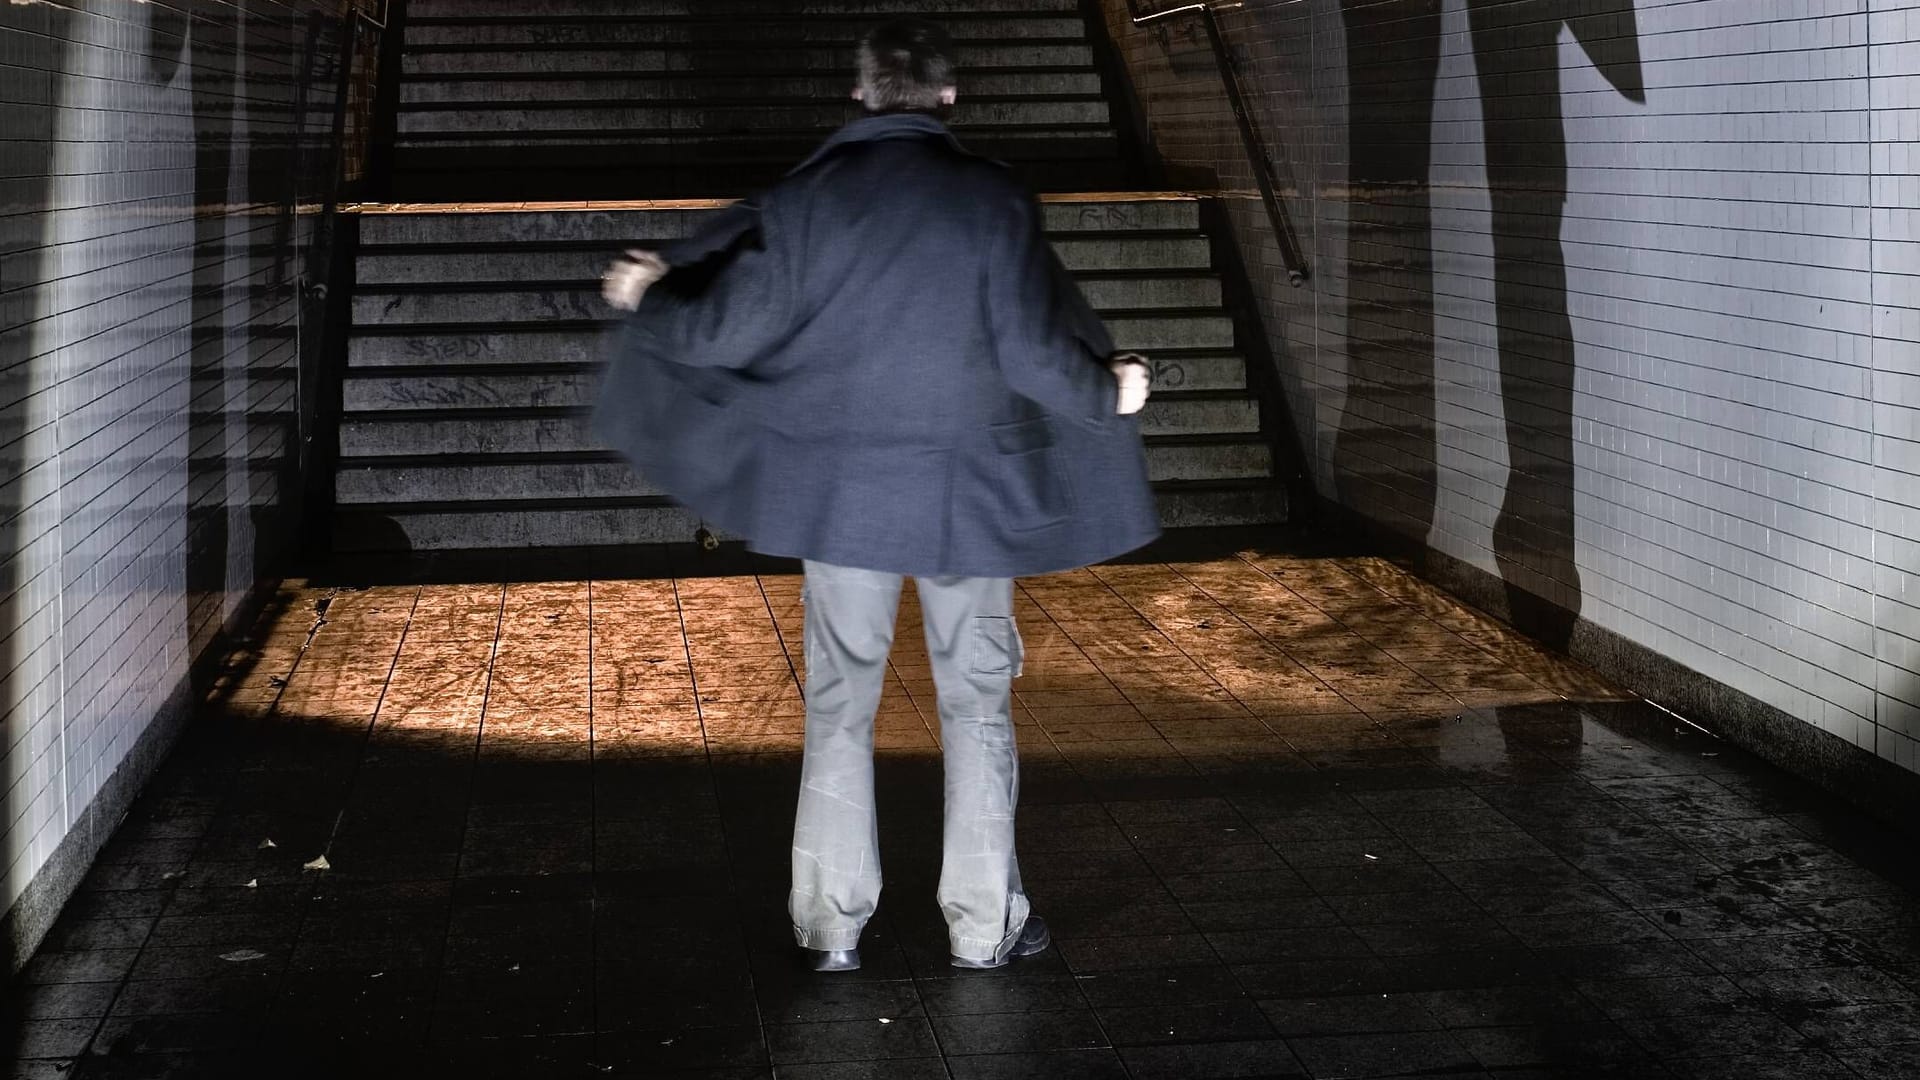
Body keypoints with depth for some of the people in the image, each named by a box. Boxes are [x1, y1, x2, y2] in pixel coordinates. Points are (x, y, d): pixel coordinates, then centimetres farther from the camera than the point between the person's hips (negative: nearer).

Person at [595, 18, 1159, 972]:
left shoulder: (807, 198, -5)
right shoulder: (994, 201, -8)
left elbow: (728, 329, -3)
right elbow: (1036, 348, -9)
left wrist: (648, 300, 17)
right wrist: (1106, 395, 11)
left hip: (838, 492, 1)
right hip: (966, 494, -1)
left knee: (839, 704, 10)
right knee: (975, 701, 10)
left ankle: (832, 925, 15)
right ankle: (985, 924, 15)